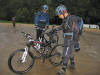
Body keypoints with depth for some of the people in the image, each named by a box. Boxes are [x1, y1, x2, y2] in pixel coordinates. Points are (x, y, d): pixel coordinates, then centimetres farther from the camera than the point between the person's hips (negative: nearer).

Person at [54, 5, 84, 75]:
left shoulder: (72, 20, -25)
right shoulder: (66, 19, 4)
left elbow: (76, 32, -28)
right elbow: (62, 27, 22)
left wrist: (77, 44, -27)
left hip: (70, 40, -9)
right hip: (67, 39, 9)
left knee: (65, 54, -3)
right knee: (70, 52, 23)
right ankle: (72, 64, 42)